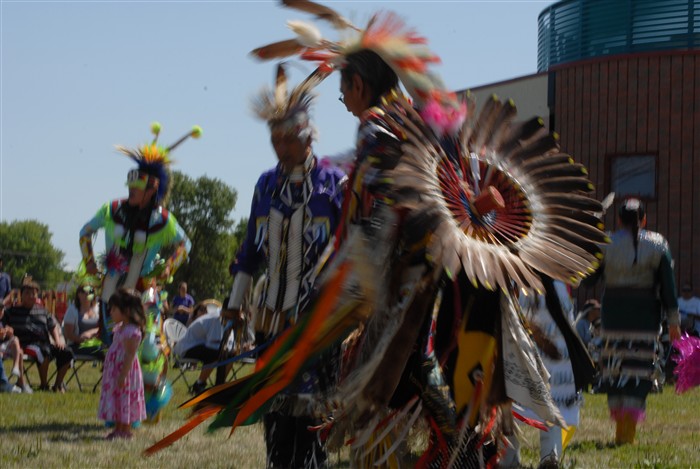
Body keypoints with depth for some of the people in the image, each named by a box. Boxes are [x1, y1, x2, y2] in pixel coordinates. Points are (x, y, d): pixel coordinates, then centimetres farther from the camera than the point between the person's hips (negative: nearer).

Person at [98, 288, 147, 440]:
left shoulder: (132, 332, -21)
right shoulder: (120, 328, 11)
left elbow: (130, 355, -23)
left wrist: (122, 375, -24)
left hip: (125, 371, -10)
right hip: (115, 370, 10)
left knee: (125, 399, -3)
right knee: (116, 399, 13)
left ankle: (125, 431, 4)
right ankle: (118, 429, 20)